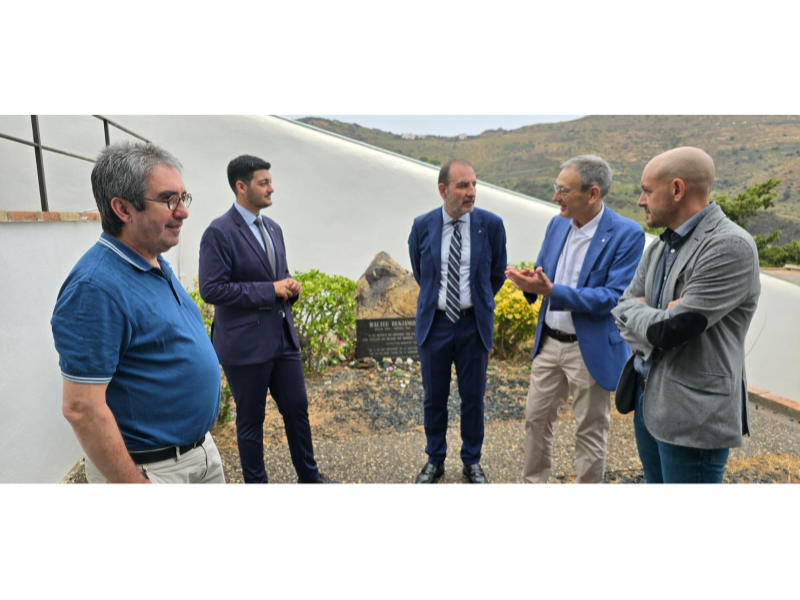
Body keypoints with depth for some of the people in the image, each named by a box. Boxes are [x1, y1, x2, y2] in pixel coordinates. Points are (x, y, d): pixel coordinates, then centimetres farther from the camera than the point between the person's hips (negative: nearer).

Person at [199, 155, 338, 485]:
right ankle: (256, 481, 32)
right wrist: (270, 289, -19)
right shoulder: (219, 232, -12)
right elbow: (211, 289, -18)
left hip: (283, 337, 7)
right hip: (245, 344, -7)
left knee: (298, 409, 16)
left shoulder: (273, 228, 11)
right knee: (251, 421, 10)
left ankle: (309, 475, 36)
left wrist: (290, 287, -3)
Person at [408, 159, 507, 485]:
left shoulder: (491, 224, -7)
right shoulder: (422, 226, -4)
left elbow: (497, 273, 8)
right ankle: (435, 460, 34)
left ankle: (472, 462, 34)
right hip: (434, 323, 1)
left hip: (474, 324, 0)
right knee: (434, 397, 13)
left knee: (473, 397, 12)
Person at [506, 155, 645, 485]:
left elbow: (615, 296, -21)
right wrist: (532, 283, -15)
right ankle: (532, 481, 37)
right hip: (548, 342, 6)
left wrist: (553, 291, -29)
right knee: (536, 419, 17)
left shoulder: (627, 234, -16)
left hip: (591, 350, -6)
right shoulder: (557, 224, 3)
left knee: (589, 433, 10)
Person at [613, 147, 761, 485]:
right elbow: (623, 311, 6)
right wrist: (653, 319, -14)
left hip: (692, 413, -8)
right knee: (656, 480, 22)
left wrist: (635, 310, -5)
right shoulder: (660, 246, 8)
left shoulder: (730, 246, -18)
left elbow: (669, 330, -24)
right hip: (646, 397, 8)